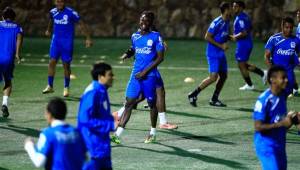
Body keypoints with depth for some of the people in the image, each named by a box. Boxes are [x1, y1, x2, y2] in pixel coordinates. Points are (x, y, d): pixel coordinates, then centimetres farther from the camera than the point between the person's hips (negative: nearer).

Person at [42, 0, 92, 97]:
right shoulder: (53, 12, 2)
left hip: (67, 42, -3)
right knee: (52, 62, -6)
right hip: (56, 41, 4)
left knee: (66, 64, 2)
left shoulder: (71, 13, -13)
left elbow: (82, 24, -7)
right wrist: (48, 30, 42)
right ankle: (50, 86, 1)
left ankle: (66, 88, 15)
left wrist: (88, 38, -10)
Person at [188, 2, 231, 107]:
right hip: (213, 53, -9)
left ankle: (214, 99, 20)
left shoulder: (227, 22, 9)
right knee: (213, 77, -14)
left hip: (221, 53, 9)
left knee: (223, 76, 10)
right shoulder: (217, 23, -19)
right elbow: (207, 37, -20)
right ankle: (193, 95, -5)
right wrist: (221, 46, -20)